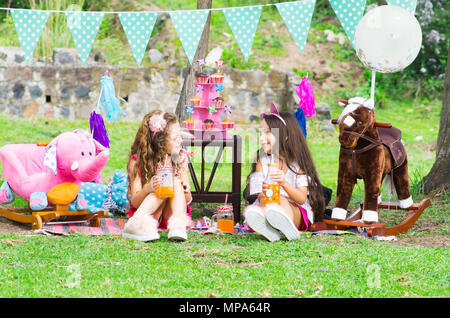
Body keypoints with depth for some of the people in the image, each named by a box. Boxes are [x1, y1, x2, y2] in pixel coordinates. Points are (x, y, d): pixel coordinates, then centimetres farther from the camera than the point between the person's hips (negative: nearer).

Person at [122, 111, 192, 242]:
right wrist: (148, 188, -34)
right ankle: (137, 224, -46)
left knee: (176, 182, -22)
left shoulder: (180, 158, 0)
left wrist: (186, 192, -22)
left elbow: (188, 199, 4)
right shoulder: (137, 161, -10)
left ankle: (178, 226, -42)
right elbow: (134, 202, -13)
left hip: (170, 213, 3)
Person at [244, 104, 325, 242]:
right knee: (249, 211, -31)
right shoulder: (262, 162, 12)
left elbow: (302, 198, -7)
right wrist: (263, 195, -26)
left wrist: (284, 183, -26)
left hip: (296, 212, -3)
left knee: (280, 200, -36)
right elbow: (260, 196, 1)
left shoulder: (297, 163, 3)